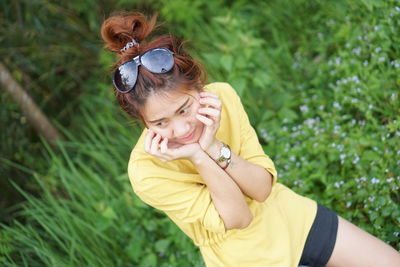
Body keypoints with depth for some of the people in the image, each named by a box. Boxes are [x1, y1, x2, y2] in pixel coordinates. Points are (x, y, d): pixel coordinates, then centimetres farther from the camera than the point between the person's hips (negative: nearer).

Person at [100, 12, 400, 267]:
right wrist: (198, 158, -38)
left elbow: (265, 186, -17)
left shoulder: (221, 95, -20)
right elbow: (237, 218, -24)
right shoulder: (146, 172, -28)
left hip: (288, 215, 4)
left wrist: (214, 148, -33)